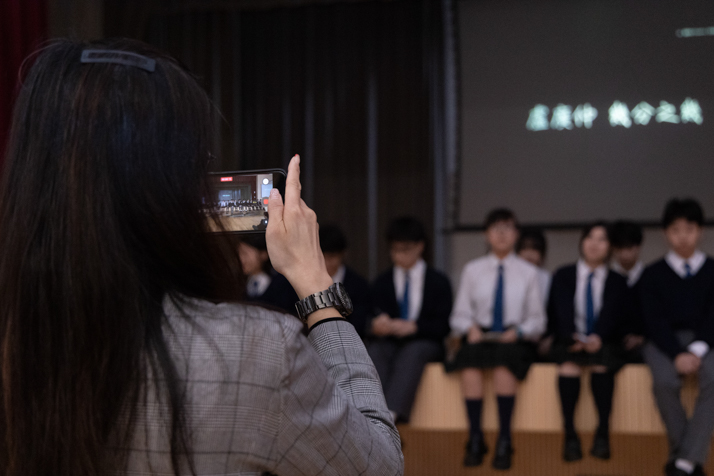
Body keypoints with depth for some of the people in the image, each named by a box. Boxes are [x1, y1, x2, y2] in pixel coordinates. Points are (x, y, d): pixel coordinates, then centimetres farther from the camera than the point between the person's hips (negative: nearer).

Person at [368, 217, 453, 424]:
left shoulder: (438, 282, 11)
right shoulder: (381, 283, 18)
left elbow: (443, 325, 0)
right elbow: (370, 320, 8)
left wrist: (413, 327, -17)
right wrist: (375, 327, -17)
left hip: (423, 343, -2)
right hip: (387, 343, 2)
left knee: (412, 354, -38)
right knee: (374, 352, -34)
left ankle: (392, 413, -56)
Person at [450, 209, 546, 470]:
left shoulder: (528, 272, 11)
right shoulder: (472, 269, 13)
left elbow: (538, 321, 10)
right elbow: (459, 315, 12)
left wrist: (518, 332, -10)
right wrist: (470, 328, -10)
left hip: (515, 340, -1)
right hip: (479, 337, 1)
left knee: (504, 361, -37)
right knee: (470, 361, -34)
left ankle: (504, 441, -32)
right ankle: (475, 439, -29)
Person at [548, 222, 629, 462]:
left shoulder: (617, 282, 15)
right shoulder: (563, 276, 15)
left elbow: (614, 315, -3)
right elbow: (559, 311, -1)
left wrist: (599, 337, -26)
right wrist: (572, 337, -23)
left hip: (603, 344, 0)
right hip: (568, 342, 0)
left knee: (601, 364, -36)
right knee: (568, 366, -35)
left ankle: (603, 434, -34)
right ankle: (570, 436, -35)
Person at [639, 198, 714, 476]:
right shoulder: (653, 274, 8)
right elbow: (654, 320, -1)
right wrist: (677, 354, -18)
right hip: (664, 341, 0)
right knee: (664, 381, -34)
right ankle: (681, 450, -18)